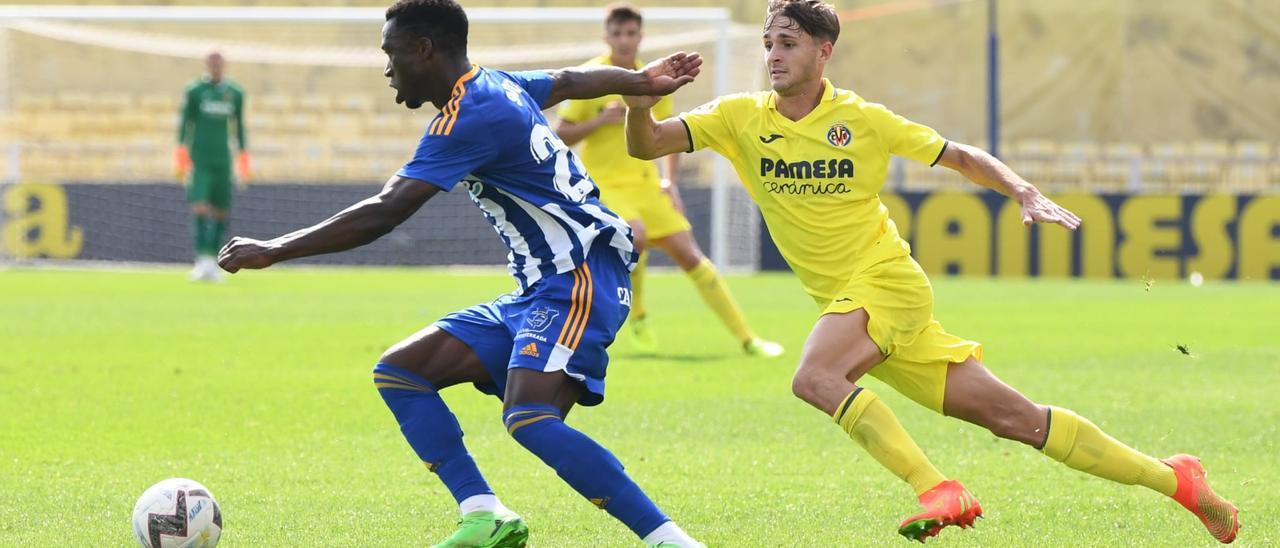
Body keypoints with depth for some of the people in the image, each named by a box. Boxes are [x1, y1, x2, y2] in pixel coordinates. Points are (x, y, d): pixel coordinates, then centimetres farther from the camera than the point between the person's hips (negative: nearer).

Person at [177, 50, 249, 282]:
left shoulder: (235, 93, 10)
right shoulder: (194, 91, 0)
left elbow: (239, 126, 16)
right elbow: (185, 124, 1)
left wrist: (243, 161, 15)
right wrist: (182, 158, -5)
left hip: (223, 159, 4)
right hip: (199, 160, -4)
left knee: (222, 211, 2)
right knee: (200, 207, -16)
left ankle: (212, 261, 12)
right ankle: (202, 258, -19)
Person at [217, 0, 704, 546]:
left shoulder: (470, 117, -18)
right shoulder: (496, 85, 12)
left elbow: (383, 214, -24)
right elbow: (572, 80, 33)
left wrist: (273, 251, -21)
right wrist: (641, 80, 54)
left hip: (579, 281, -11)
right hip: (537, 293, 11)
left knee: (529, 419, -31)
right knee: (398, 372, 5)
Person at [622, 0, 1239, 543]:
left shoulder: (862, 119, -5)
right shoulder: (740, 118, 3)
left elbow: (961, 157, 4)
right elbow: (646, 146, -5)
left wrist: (1025, 193, -11)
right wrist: (639, 107, -26)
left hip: (887, 280, -4)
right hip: (844, 299, 4)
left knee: (814, 376, -32)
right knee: (1011, 416, 2)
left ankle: (941, 491, -29)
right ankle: (1170, 477, 9)